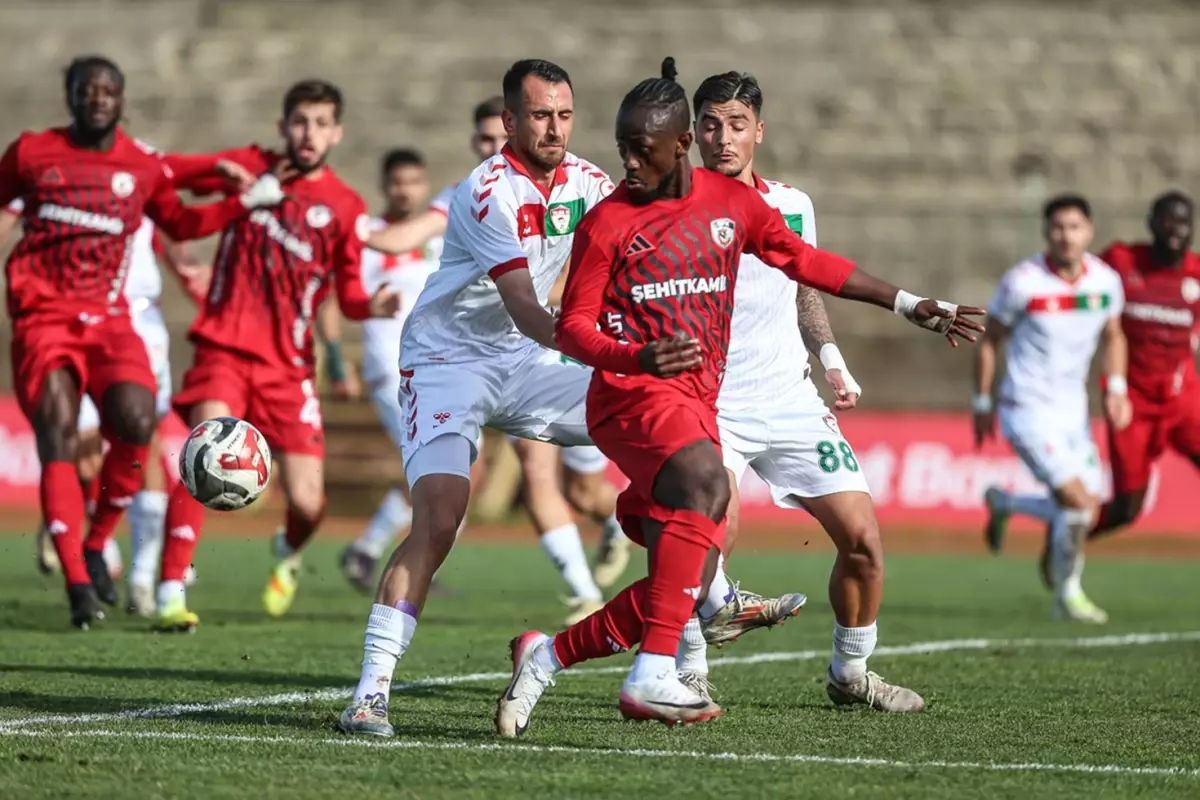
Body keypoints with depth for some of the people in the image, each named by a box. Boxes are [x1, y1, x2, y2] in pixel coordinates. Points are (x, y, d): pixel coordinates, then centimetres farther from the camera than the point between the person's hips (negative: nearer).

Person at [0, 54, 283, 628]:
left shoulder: (143, 167, 8)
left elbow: (180, 224, 24)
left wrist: (246, 202, 15)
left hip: (107, 318, 2)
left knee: (136, 422, -21)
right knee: (58, 435, -16)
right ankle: (77, 582, -14)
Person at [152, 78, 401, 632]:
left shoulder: (346, 207, 3)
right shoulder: (250, 167, 5)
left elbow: (349, 295, 3)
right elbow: (166, 172, 17)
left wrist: (374, 306, -17)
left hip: (287, 365, 1)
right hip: (225, 345, -1)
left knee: (307, 505, -4)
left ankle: (289, 552, 34)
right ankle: (171, 593, -25)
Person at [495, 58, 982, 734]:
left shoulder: (731, 202, 10)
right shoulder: (608, 223, -2)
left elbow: (807, 262, 20)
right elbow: (573, 328, -3)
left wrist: (912, 307, 19)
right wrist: (640, 357, -24)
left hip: (699, 405, 6)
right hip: (633, 394, -6)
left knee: (681, 595, -3)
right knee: (706, 482, -37)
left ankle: (545, 656, 15)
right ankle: (653, 679, -42)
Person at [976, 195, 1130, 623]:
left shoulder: (1105, 281, -2)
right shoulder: (1023, 282, -16)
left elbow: (1113, 337, 15)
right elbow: (990, 341, -3)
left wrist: (1116, 388, 0)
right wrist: (982, 404, 1)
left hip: (1073, 410, 6)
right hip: (1029, 411, -6)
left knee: (1085, 511, 7)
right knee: (1079, 503, -16)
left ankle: (1002, 503, 33)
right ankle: (1068, 594, 9)